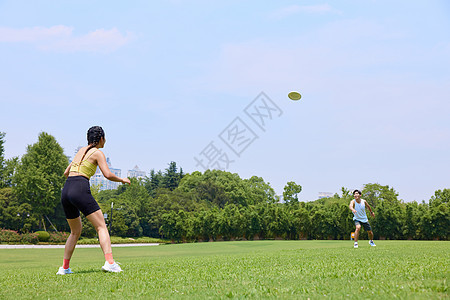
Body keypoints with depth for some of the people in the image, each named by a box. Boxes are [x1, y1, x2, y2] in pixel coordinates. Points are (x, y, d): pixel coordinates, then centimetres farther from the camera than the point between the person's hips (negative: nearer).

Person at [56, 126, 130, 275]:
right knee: (101, 227, -8)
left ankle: (64, 268, 19)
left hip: (65, 191, 8)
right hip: (80, 190, -7)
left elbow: (66, 172, 29)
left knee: (75, 232, 20)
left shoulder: (81, 150, 23)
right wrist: (122, 180, 10)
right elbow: (108, 175, -7)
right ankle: (109, 262, -24)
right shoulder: (98, 153, 3)